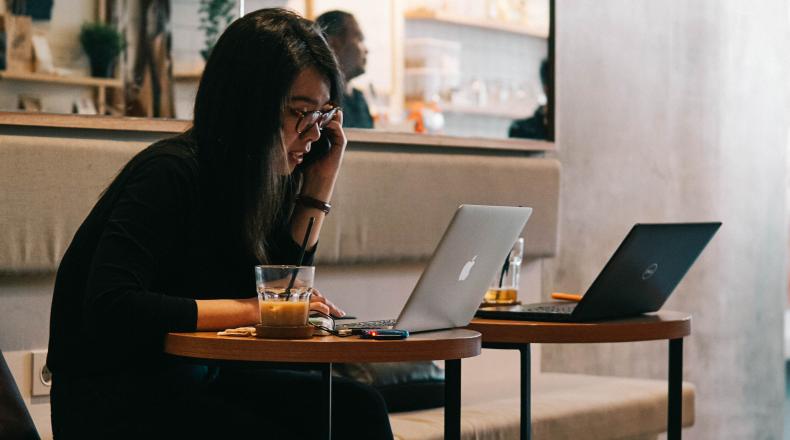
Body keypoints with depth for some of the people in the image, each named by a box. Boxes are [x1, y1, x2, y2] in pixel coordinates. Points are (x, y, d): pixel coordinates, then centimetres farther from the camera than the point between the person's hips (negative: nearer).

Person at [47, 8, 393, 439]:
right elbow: (109, 310, -28)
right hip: (110, 399, -8)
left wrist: (320, 181, 6)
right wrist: (249, 310, -24)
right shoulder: (170, 173, -19)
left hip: (193, 378, 8)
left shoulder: (254, 177, 7)